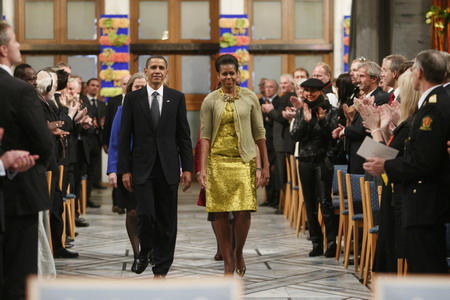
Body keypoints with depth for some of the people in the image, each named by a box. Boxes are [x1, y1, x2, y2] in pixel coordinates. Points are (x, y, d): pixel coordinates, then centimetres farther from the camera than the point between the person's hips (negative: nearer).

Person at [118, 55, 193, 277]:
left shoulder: (177, 98, 5)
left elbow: (184, 136, 6)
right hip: (142, 168, -1)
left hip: (168, 168, 1)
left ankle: (161, 270, 14)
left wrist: (187, 168, 0)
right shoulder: (132, 98, 3)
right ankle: (145, 250, 19)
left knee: (166, 221, 4)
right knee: (146, 215, -11)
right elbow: (125, 137, 3)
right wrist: (124, 169, -3)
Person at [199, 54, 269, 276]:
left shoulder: (249, 98, 5)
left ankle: (239, 252, 18)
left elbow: (259, 133, 8)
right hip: (218, 162, 0)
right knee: (221, 214, 2)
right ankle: (228, 262, 14)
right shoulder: (210, 101, 3)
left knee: (243, 212, -9)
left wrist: (265, 166, 5)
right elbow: (205, 136, 1)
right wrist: (203, 168, -7)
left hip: (244, 161, 0)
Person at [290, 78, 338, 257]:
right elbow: (294, 136, 0)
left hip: (323, 160, -4)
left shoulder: (330, 111, -1)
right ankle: (317, 244, 13)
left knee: (325, 201, -10)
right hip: (305, 160, 4)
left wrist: (322, 120, -21)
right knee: (310, 204, 6)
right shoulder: (301, 111, 9)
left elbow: (332, 135, -7)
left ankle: (332, 242, -5)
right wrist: (305, 121, -15)